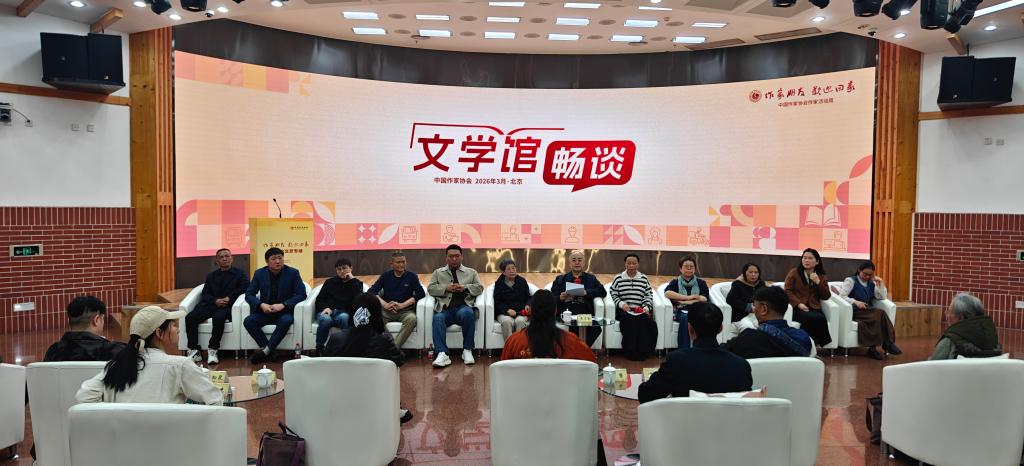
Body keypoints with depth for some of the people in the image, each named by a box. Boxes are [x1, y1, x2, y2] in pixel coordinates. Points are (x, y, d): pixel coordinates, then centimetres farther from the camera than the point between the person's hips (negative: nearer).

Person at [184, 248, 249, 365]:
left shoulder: (240, 274, 15)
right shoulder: (211, 276, 25)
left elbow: (244, 289, -1)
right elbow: (205, 294, 13)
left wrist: (229, 298, -13)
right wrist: (216, 301, -9)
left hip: (227, 306, -4)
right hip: (210, 305, 4)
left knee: (218, 317, -38)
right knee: (190, 318, -23)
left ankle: (213, 350, -27)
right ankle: (194, 352, -19)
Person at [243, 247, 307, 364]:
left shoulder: (293, 273, -1)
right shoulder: (259, 273, 5)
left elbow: (301, 294, -6)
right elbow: (249, 294, 4)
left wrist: (283, 305, -20)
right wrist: (261, 305, -17)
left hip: (284, 311, -2)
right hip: (265, 311, 3)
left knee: (286, 321, -36)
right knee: (248, 321, -26)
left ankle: (265, 351, -31)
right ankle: (269, 352, -26)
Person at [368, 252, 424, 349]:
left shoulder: (411, 276, 10)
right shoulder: (385, 276, 14)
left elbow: (421, 293, -1)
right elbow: (371, 291, 5)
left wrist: (402, 305, -12)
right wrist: (384, 304, -13)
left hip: (405, 311, -1)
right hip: (386, 311, 1)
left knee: (412, 319, -36)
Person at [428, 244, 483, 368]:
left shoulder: (471, 272, 25)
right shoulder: (438, 272, 24)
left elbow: (479, 288, 12)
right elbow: (430, 288, 11)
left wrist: (465, 287, -5)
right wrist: (446, 288, -5)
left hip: (463, 306, 0)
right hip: (445, 308, 1)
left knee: (468, 313, -36)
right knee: (438, 319, -34)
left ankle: (467, 351, -25)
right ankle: (442, 354, -41)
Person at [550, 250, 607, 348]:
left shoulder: (591, 278, 25)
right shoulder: (560, 280, 24)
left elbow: (603, 292, 8)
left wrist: (586, 292, -8)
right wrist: (560, 298, -9)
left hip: (585, 313, 1)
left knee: (596, 329, -31)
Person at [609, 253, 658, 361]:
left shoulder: (644, 279, 17)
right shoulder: (618, 278, 13)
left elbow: (649, 296, 13)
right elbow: (613, 295, 8)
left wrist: (646, 308, -4)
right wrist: (622, 304, -9)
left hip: (641, 310, 1)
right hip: (624, 311, -1)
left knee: (643, 319, -33)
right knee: (629, 320, -35)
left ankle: (643, 351, -29)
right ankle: (631, 352, -31)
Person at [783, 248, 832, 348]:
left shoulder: (822, 276, 17)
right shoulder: (794, 272, 9)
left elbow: (826, 296, 10)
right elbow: (787, 291, 0)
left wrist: (818, 282, -5)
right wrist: (799, 304, -15)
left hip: (814, 308, 2)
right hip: (797, 308, -2)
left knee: (821, 319, -32)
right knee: (809, 318, -35)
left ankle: (814, 344, -17)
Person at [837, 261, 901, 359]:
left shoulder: (872, 283, 19)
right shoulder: (850, 281, 3)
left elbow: (883, 297, 13)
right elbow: (842, 296, -10)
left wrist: (881, 283, 3)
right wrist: (855, 302, -23)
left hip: (869, 312, 5)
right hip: (855, 311, -5)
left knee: (880, 315, -31)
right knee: (880, 313, -30)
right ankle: (887, 344, -24)